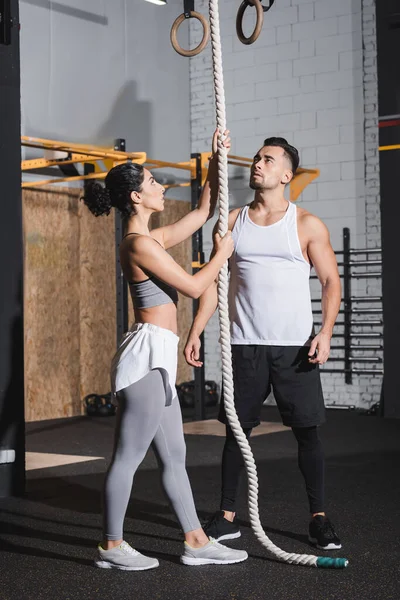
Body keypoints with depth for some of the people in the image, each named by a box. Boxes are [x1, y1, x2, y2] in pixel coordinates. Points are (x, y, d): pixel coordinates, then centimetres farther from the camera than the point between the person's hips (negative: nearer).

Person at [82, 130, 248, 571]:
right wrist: (222, 253, 4)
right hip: (147, 354, -10)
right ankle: (111, 547, 9)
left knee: (174, 457, 12)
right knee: (128, 456, -1)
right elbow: (194, 287, -12)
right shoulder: (140, 244, -13)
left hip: (157, 359, 10)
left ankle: (196, 542, 18)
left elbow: (203, 210, 26)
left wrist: (215, 161, 21)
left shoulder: (151, 239, 15)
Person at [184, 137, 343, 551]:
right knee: (236, 429, 7)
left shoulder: (307, 225, 1)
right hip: (245, 346, 2)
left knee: (307, 431, 2)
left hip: (295, 347, -2)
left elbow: (331, 281, -1)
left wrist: (326, 331, -16)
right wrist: (195, 332, 1)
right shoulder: (233, 222, 9)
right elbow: (214, 279, 9)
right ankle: (227, 517, 17)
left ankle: (318, 518, 14)